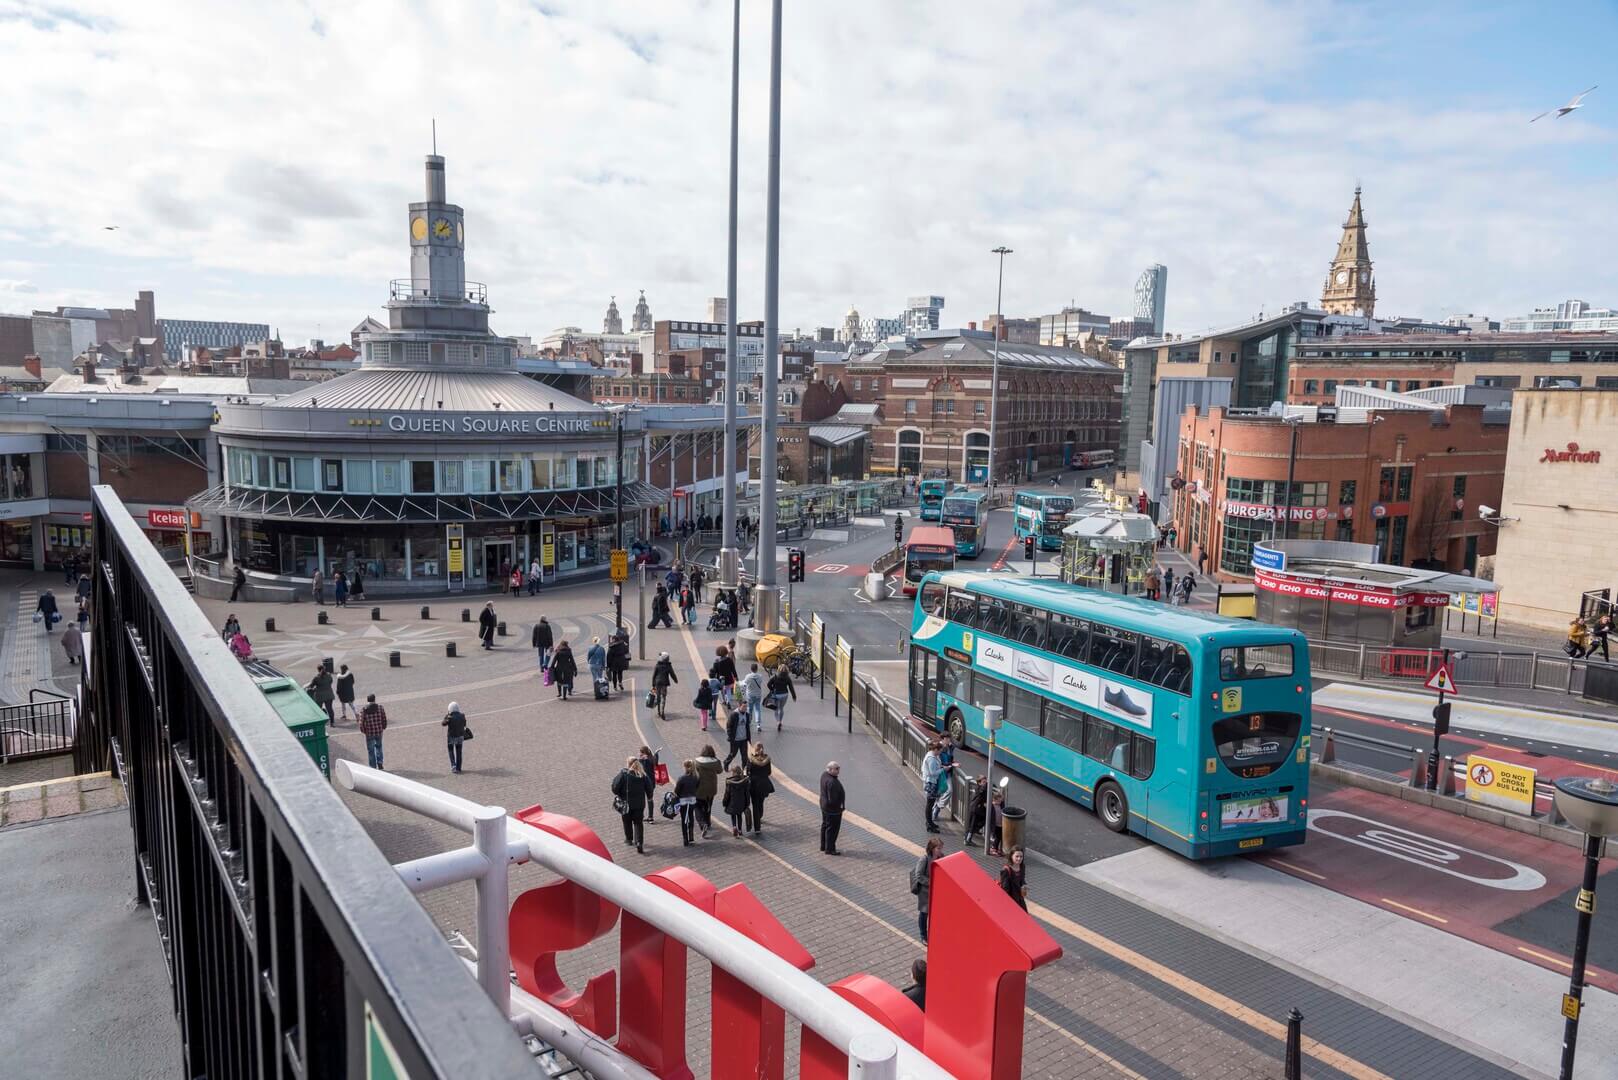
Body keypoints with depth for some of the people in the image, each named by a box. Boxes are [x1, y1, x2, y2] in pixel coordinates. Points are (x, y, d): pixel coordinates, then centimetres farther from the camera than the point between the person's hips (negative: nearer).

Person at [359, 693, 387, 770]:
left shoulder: (363, 710, -10)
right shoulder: (380, 708, -6)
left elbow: (361, 723, -11)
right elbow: (384, 719, -2)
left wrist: (363, 731, 6)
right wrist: (383, 727, 15)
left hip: (369, 733, -2)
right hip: (379, 731, 2)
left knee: (371, 750, 11)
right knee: (378, 746, 25)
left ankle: (373, 767, 16)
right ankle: (379, 762, 17)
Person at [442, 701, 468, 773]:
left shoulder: (449, 717, -19)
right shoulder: (462, 716, -8)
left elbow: (444, 724, -4)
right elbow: (464, 724, 6)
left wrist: (445, 716, 9)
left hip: (451, 737, -3)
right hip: (460, 736, 3)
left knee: (451, 751, 15)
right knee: (458, 752, 14)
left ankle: (453, 765, 2)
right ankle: (458, 768, 19)